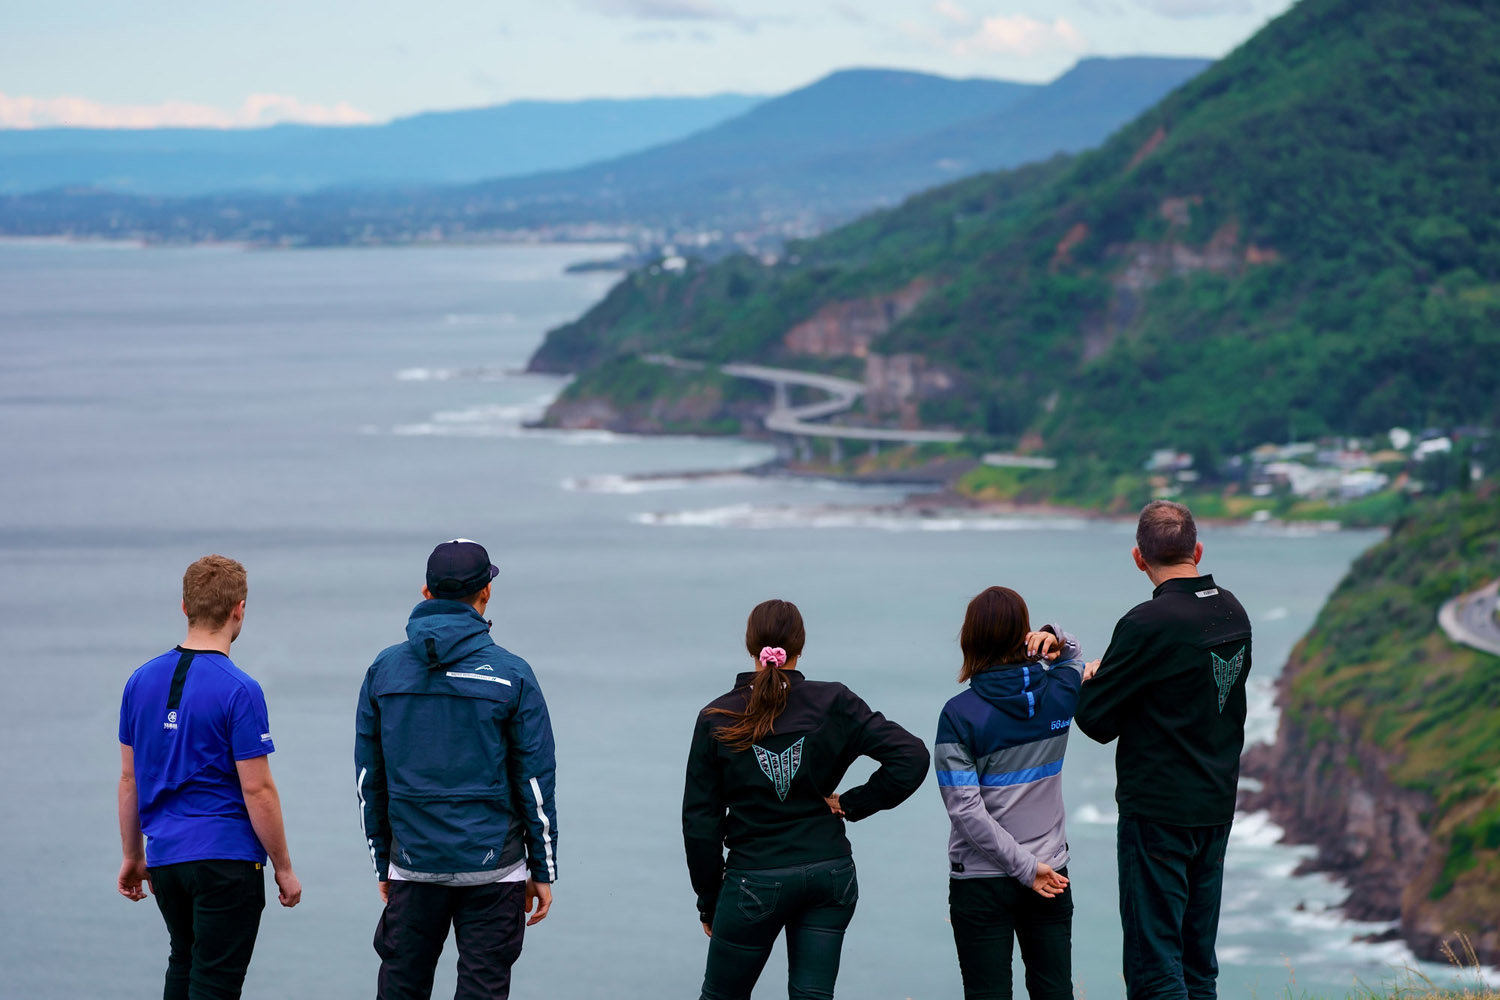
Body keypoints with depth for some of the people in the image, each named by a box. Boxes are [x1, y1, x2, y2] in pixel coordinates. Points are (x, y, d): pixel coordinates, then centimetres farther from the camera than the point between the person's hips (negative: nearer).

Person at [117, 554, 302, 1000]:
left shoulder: (142, 680, 3)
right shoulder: (239, 690, -15)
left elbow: (129, 779, 9)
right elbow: (256, 789, -15)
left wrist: (132, 856, 18)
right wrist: (284, 867, -6)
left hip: (164, 858, 6)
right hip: (226, 858, -6)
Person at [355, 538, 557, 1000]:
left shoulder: (384, 668, 3)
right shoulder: (511, 674, -6)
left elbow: (368, 780, 7)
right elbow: (536, 782, -4)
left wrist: (383, 865, 14)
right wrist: (543, 870, 3)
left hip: (412, 863, 3)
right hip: (492, 866, -3)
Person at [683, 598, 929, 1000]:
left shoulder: (718, 719, -4)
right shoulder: (833, 704, -3)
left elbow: (700, 820, -2)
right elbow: (912, 757, -11)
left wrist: (709, 900, 7)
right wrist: (853, 804, -1)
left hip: (755, 881, -2)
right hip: (830, 873, 2)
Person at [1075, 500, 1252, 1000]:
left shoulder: (1147, 625, -18)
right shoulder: (1234, 614, 5)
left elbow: (1097, 720, -14)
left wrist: (1092, 678, 8)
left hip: (1157, 813, -7)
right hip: (1218, 805, 7)